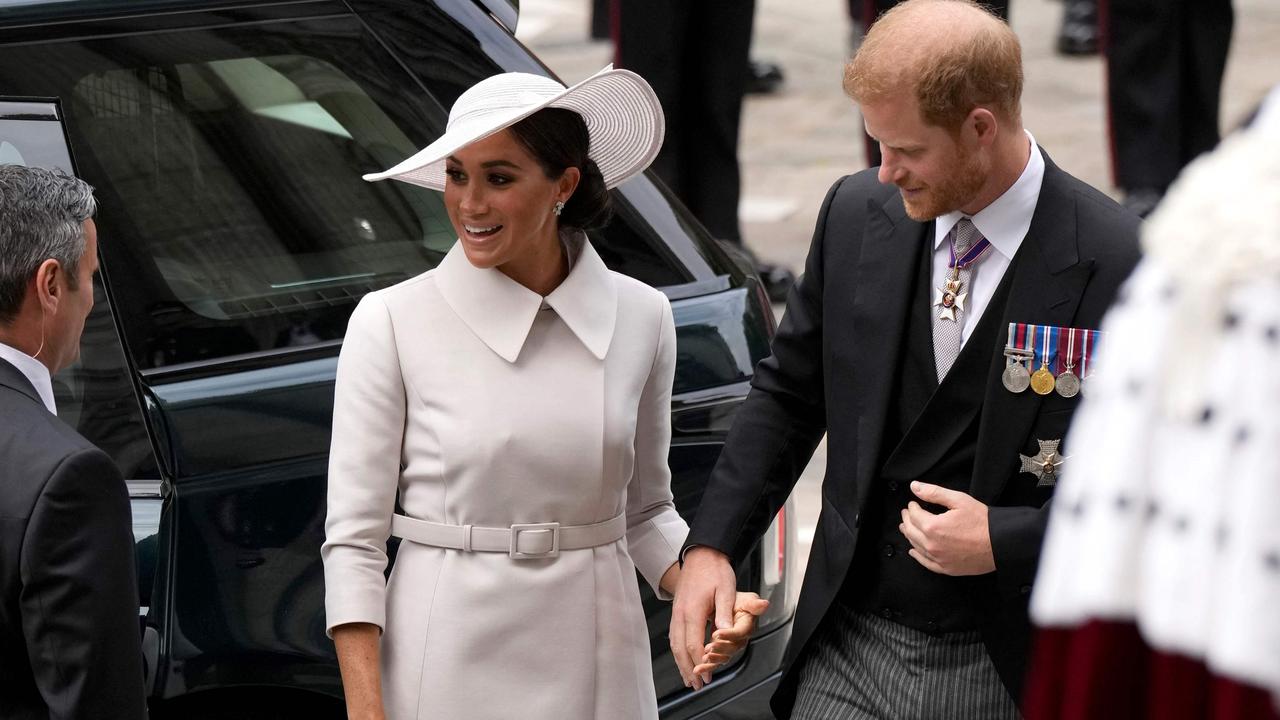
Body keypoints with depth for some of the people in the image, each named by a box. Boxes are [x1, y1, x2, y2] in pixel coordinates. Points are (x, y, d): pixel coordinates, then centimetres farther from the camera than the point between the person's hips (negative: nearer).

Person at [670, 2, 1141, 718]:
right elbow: (788, 393, 11)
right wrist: (712, 544, 0)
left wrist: (1007, 543, -19)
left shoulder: (1119, 263, -16)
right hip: (848, 650, 4)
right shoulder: (857, 213, 0)